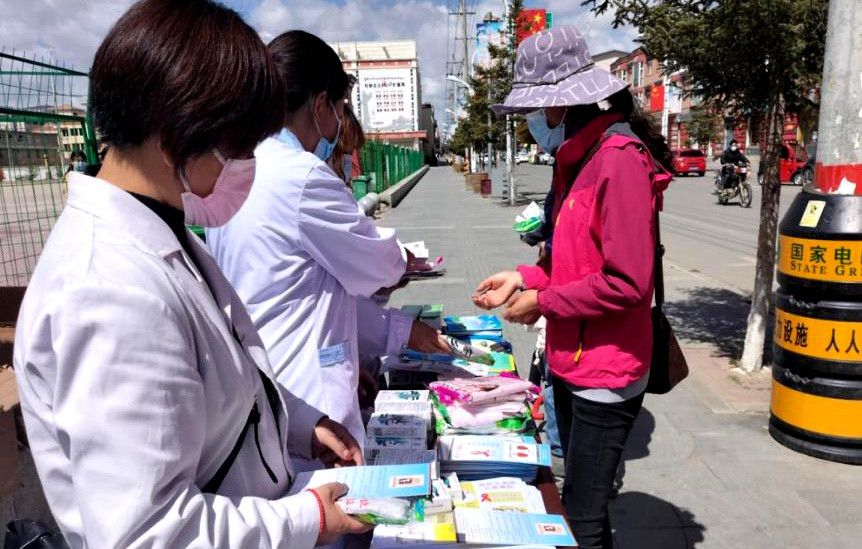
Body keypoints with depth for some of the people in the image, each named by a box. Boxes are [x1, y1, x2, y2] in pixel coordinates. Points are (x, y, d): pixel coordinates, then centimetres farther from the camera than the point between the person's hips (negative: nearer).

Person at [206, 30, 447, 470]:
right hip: (302, 410, -9)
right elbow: (381, 269, -9)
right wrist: (397, 257, 15)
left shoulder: (239, 173, 7)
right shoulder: (302, 178, -21)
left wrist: (401, 330, 13)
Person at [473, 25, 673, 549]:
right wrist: (524, 278, 3)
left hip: (606, 375, -9)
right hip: (571, 363, 9)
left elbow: (626, 282, -24)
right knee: (579, 502, 23)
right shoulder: (578, 154, 10)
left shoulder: (621, 157, -20)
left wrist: (542, 302, -14)